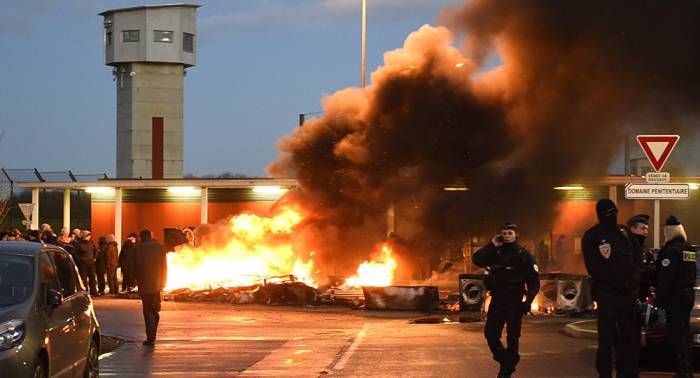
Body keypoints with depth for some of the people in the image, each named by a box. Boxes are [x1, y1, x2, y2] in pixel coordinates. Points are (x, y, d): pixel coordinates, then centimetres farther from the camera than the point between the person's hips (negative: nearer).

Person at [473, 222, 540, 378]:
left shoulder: (524, 255, -1)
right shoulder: (496, 253, 9)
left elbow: (534, 281, -4)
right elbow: (477, 259, -4)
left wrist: (528, 301, -15)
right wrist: (492, 245, -5)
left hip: (514, 301, -4)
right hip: (497, 300, 4)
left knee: (513, 337, -2)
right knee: (490, 334, -1)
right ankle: (503, 361, 19)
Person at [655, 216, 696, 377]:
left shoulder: (670, 250, -16)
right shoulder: (689, 249, 12)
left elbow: (665, 277, -20)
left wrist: (659, 297, -16)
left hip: (675, 296, -9)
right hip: (688, 294, 9)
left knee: (677, 334, -6)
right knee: (684, 332, 15)